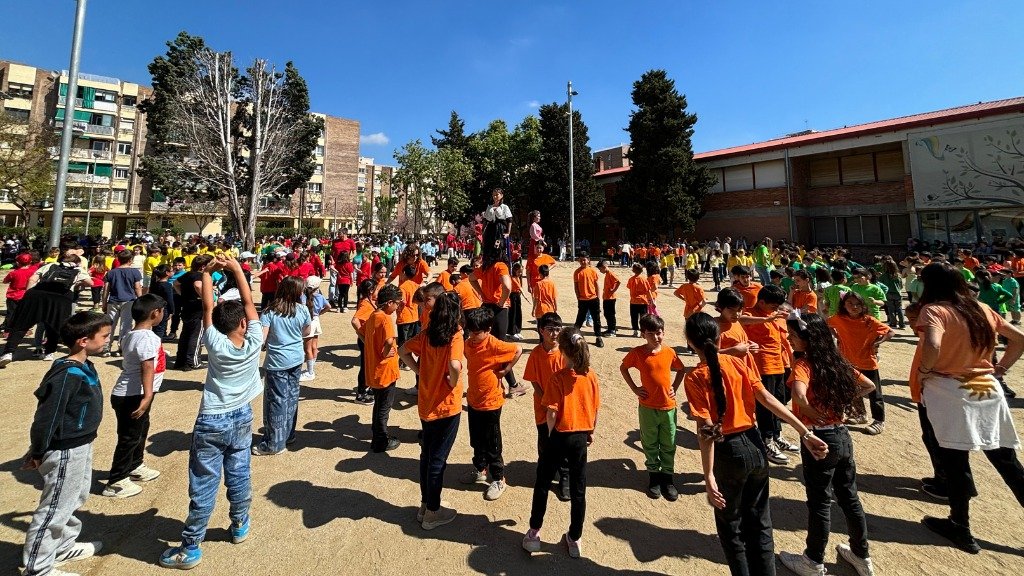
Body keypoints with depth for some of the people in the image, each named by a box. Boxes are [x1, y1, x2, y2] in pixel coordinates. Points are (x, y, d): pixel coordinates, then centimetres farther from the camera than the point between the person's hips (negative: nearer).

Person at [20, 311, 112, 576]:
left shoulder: (84, 367, 1)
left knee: (76, 498, 25)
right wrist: (37, 453, -11)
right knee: (55, 509, 6)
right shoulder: (67, 375, -27)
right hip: (66, 452, -10)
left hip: (81, 445, 10)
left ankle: (64, 546, 43)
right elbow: (47, 415, -22)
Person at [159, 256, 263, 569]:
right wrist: (236, 268, -3)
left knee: (203, 485, 5)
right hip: (241, 418, 3)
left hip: (211, 421, -3)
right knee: (239, 475, 18)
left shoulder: (216, 344, -17)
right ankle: (239, 525, 35)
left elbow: (207, 307, -9)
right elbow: (248, 302, -8)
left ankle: (190, 548, 17)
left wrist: (207, 271, -1)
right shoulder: (254, 343, -13)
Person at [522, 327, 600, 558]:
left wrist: (550, 433, 1)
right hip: (581, 437, 4)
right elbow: (595, 409, 3)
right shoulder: (591, 376, -5)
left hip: (560, 435, -4)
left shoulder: (559, 377, -18)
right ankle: (575, 539, 27)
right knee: (578, 489, 15)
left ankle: (534, 532, 24)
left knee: (543, 483, 15)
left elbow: (552, 412, -17)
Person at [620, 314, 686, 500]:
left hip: (668, 407, 1)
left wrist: (674, 388, 0)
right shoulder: (637, 353, -11)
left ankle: (667, 477, 29)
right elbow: (623, 368, 3)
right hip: (647, 408, -1)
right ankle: (653, 475, 30)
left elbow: (680, 370, 11)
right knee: (650, 444, 13)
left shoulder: (669, 352, -6)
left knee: (668, 446, 12)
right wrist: (634, 388, -3)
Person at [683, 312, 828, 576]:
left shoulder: (694, 377, -17)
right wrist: (805, 432, -3)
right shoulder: (738, 362, -1)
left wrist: (709, 477, -17)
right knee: (759, 520, 23)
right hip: (755, 444, 5)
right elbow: (769, 399, -7)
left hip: (729, 451, -5)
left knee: (730, 524, 18)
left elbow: (707, 431, -20)